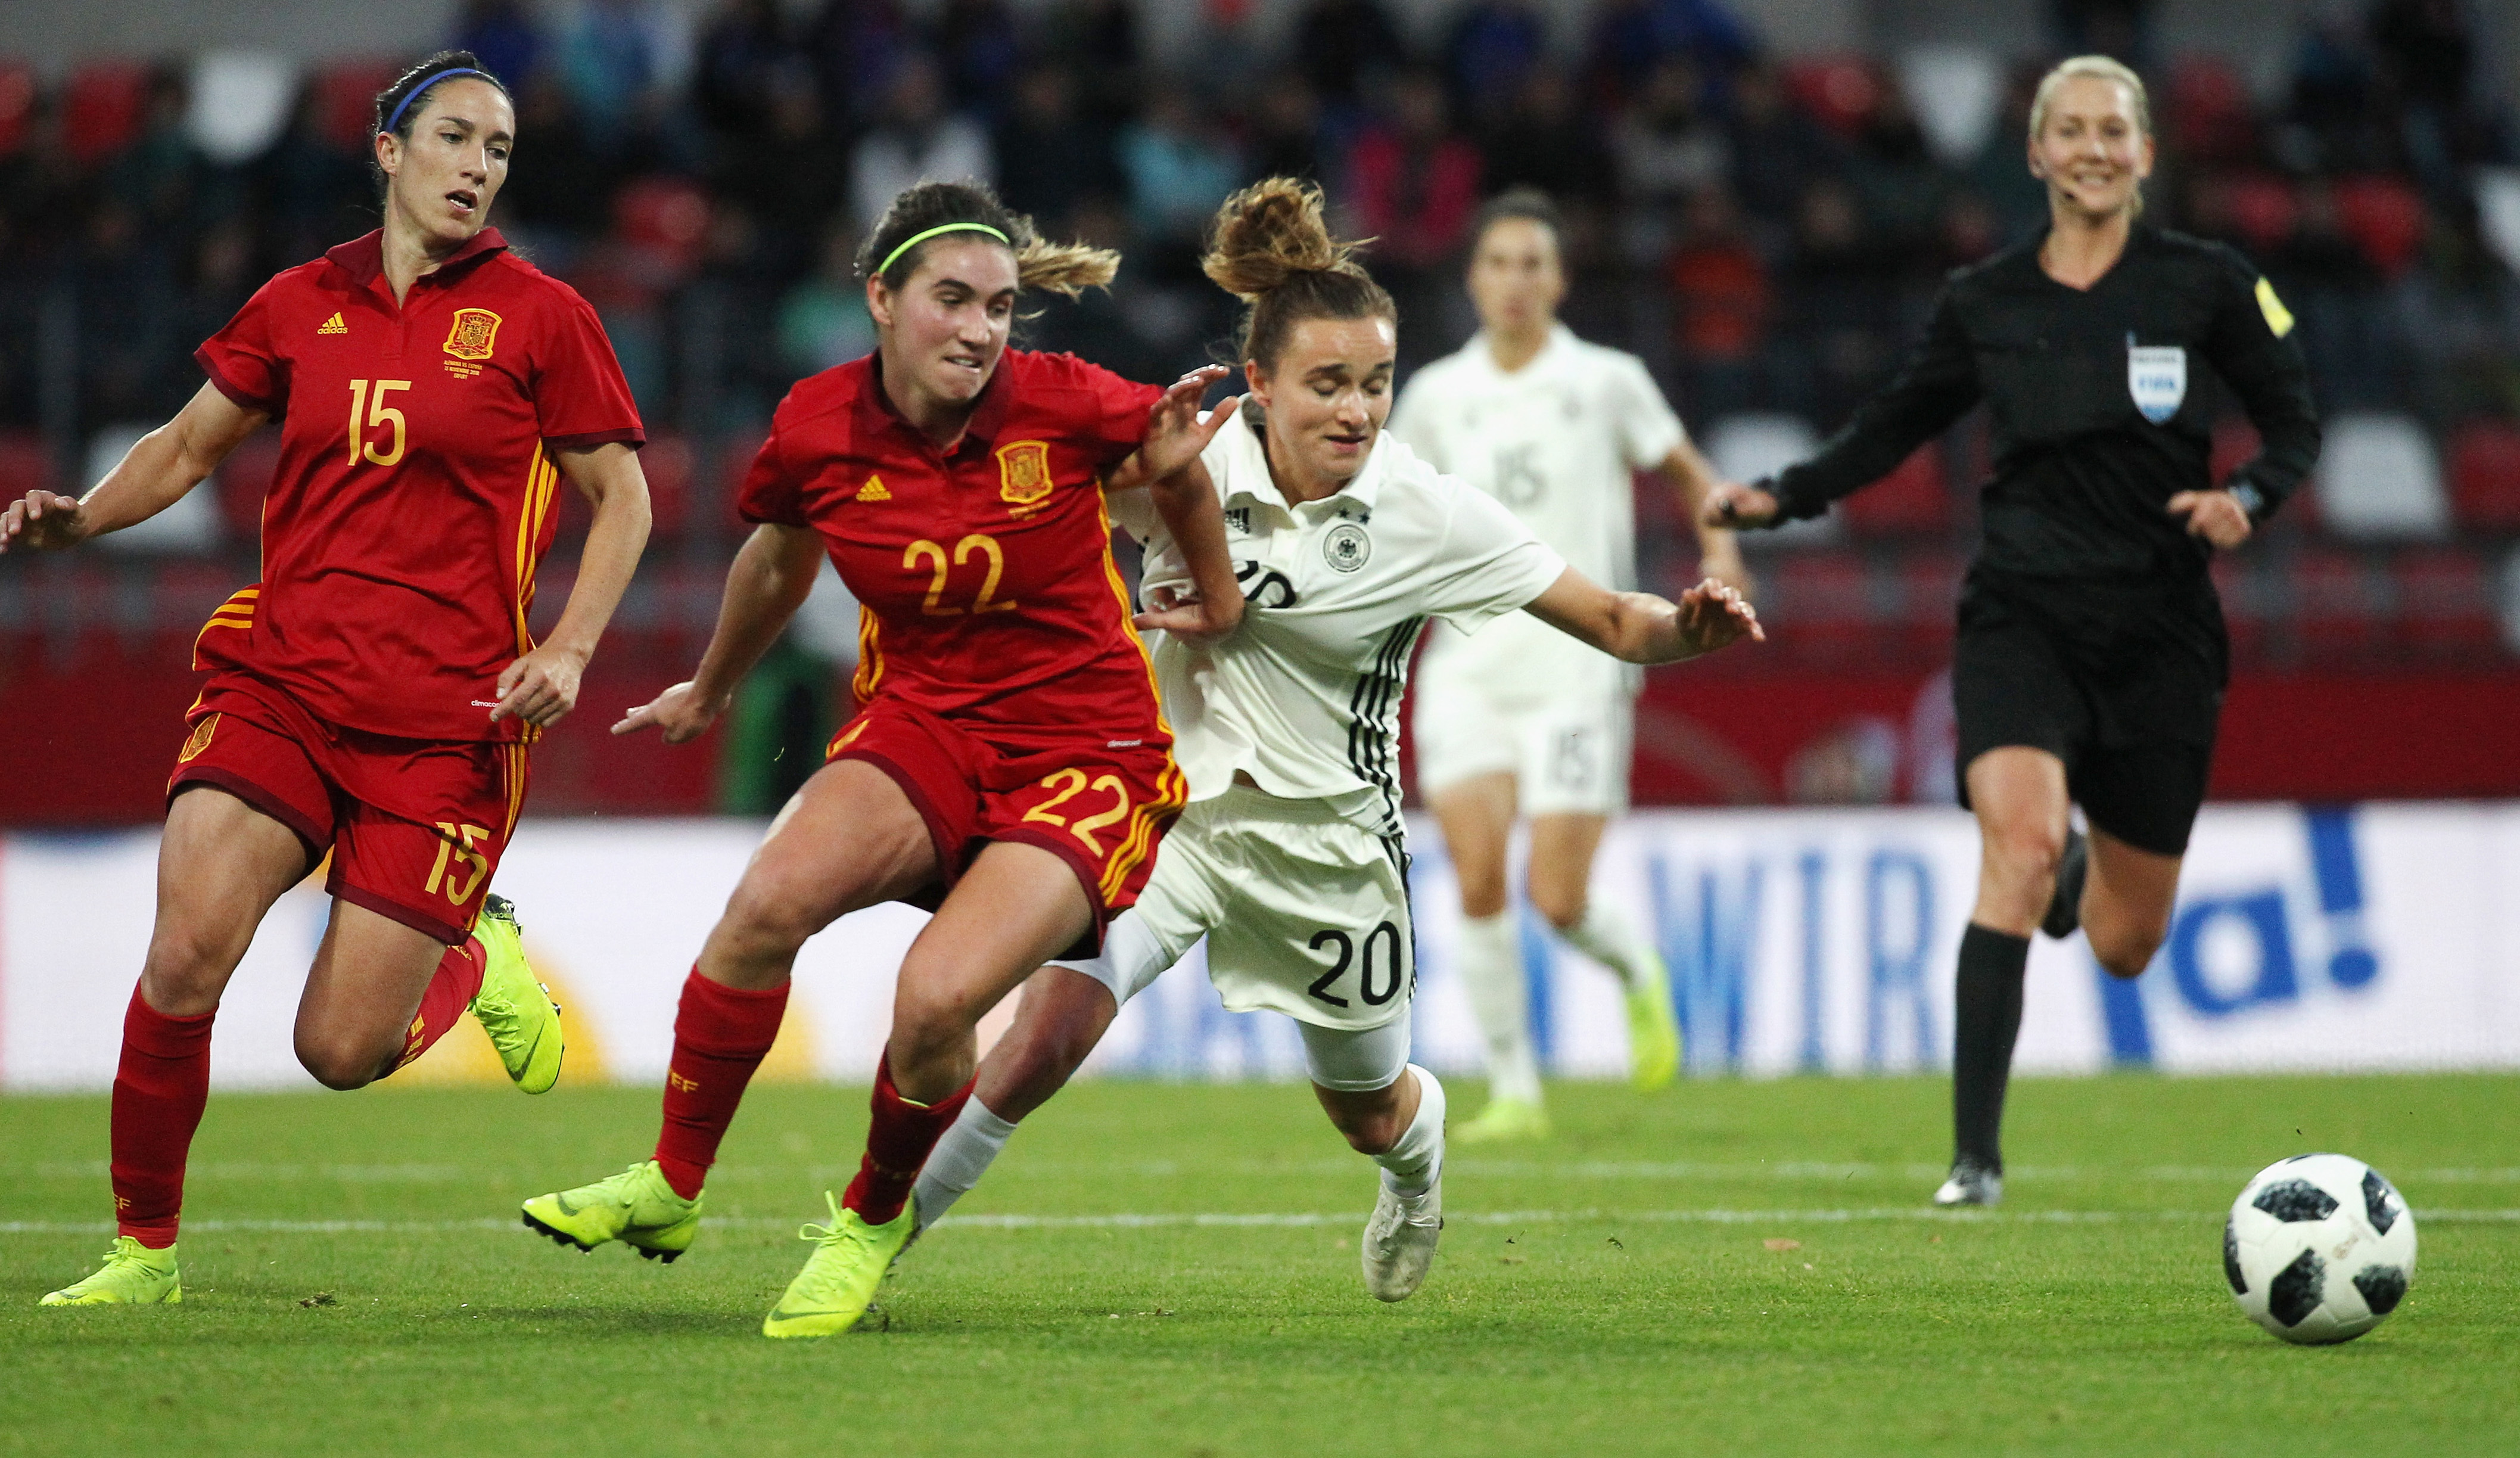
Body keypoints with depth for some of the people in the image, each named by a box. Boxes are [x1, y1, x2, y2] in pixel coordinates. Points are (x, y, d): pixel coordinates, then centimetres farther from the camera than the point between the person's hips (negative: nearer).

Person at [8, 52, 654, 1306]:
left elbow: (621, 498, 7)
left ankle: (476, 958, 29)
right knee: (185, 957, -19)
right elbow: (189, 446, 20)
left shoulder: (538, 316, 2)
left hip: (443, 720, -2)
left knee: (340, 1051, -6)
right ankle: (144, 1249, -1)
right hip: (279, 676, 2)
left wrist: (567, 652, -7)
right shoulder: (301, 304, 9)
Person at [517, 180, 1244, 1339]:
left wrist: (1219, 601, 17)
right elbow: (778, 561, 18)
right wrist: (710, 692, 33)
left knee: (934, 1000, -26)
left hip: (1087, 753, -3)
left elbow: (1178, 445, 9)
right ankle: (670, 1187, -8)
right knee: (769, 902, -27)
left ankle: (874, 1220, 6)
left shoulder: (1065, 407, -15)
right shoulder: (817, 430, -5)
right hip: (922, 722, 3)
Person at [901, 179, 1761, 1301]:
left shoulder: (1425, 514, -15)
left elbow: (1612, 621, -12)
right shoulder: (1196, 459, -13)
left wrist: (1688, 627, -35)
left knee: (1373, 1115, 21)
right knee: (1043, 1034, -25)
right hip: (1168, 800, -1)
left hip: (1326, 834, 1)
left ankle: (1420, 1145, 59)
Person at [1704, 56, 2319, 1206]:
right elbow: (1893, 426, 15)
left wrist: (2246, 498, -15)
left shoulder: (2206, 285, 0)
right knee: (2019, 842, -27)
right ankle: (1975, 1155, -22)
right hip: (2023, 614, 0)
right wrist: (1780, 497, 0)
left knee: (2124, 947, 6)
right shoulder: (1983, 303, 4)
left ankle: (2082, 869, 46)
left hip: (2160, 632, 0)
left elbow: (2295, 425, 6)